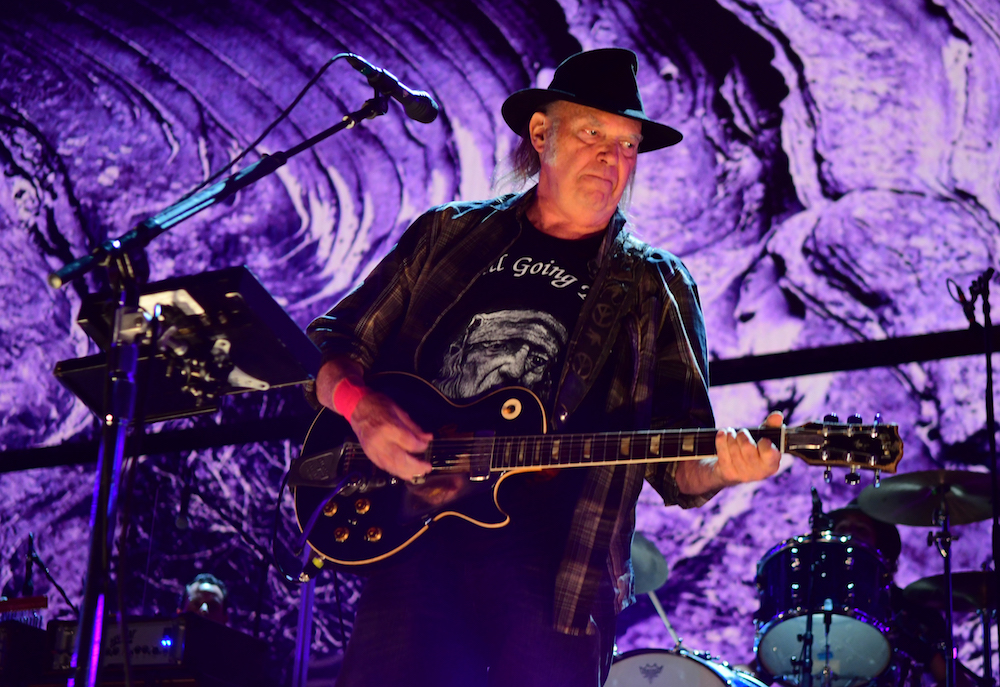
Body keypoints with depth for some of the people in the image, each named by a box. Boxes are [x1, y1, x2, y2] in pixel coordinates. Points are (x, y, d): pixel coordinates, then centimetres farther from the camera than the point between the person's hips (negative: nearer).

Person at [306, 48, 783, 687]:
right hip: (416, 547, 1)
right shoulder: (447, 236, 14)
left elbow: (676, 468, 6)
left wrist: (720, 469, -17)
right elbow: (334, 345, 16)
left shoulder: (656, 289, 11)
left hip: (560, 580, 0)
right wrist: (360, 406, -5)